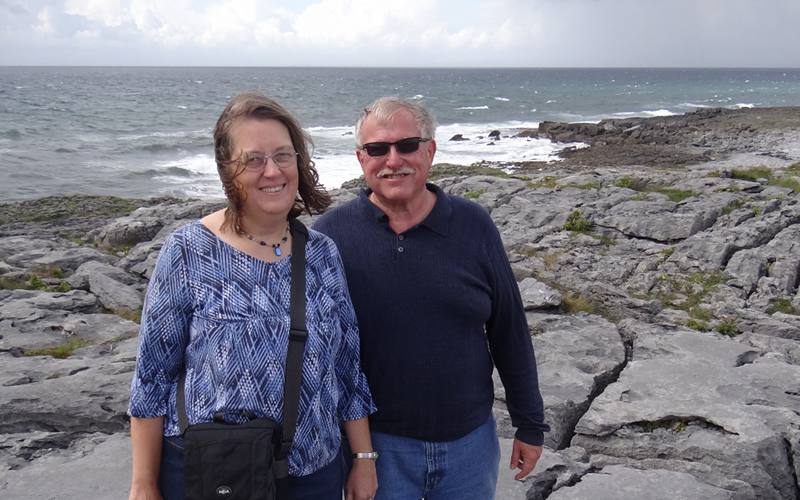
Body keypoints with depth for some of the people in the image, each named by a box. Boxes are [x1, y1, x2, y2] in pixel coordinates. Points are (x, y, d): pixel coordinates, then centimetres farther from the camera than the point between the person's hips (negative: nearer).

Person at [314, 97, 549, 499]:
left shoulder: (473, 225, -4)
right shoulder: (332, 234, -9)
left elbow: (510, 332, 2)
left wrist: (530, 425, 6)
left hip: (470, 439, 2)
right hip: (377, 443, -1)